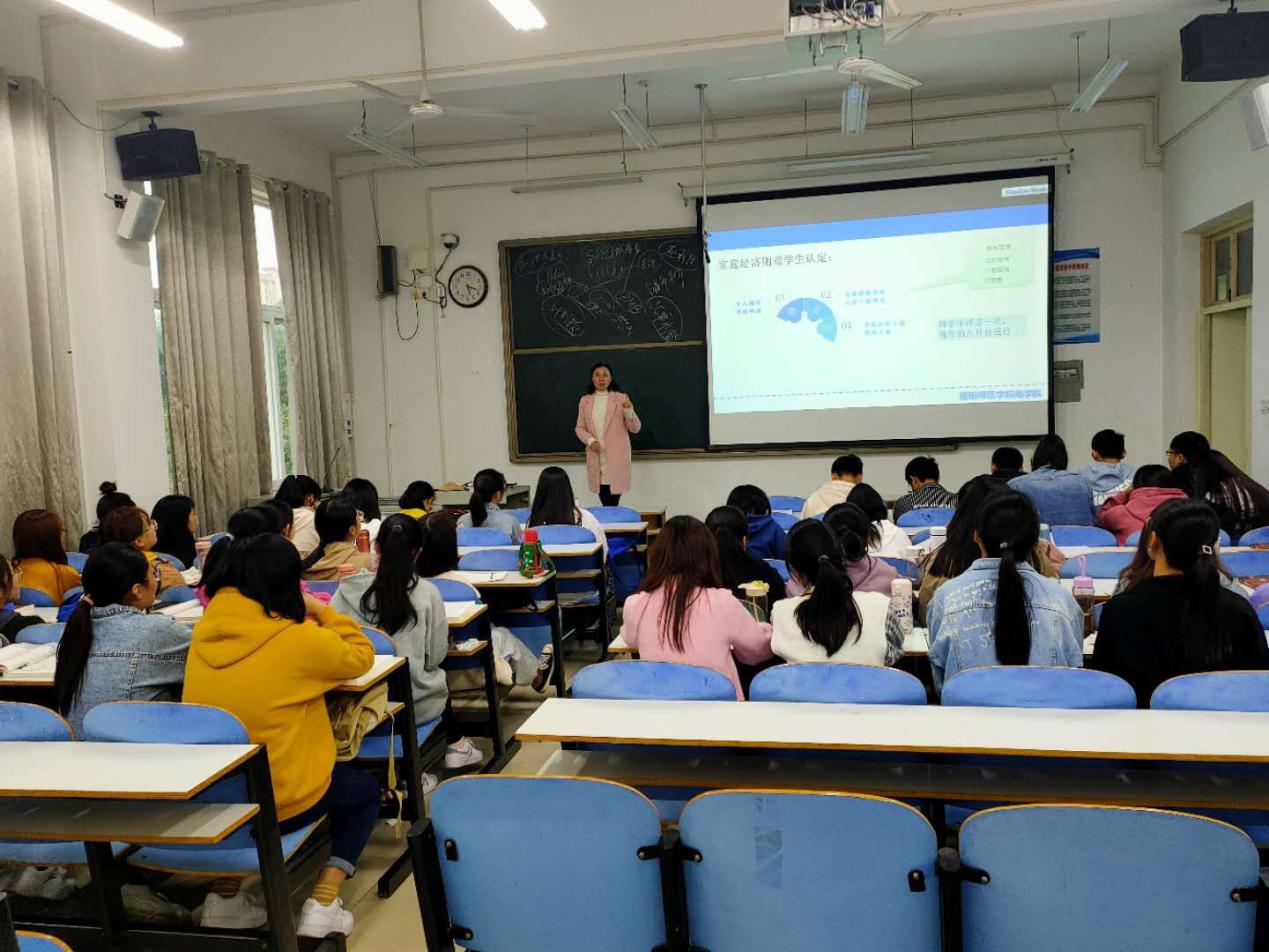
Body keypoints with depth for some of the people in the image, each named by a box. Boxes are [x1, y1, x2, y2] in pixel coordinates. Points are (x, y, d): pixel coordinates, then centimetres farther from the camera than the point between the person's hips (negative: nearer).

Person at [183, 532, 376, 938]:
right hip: (277, 801, -6)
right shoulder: (299, 639, -18)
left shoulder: (206, 630, -1)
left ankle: (225, 895, 25)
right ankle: (322, 903, 8)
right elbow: (361, 656, 0)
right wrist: (320, 611, 6)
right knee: (365, 790, 23)